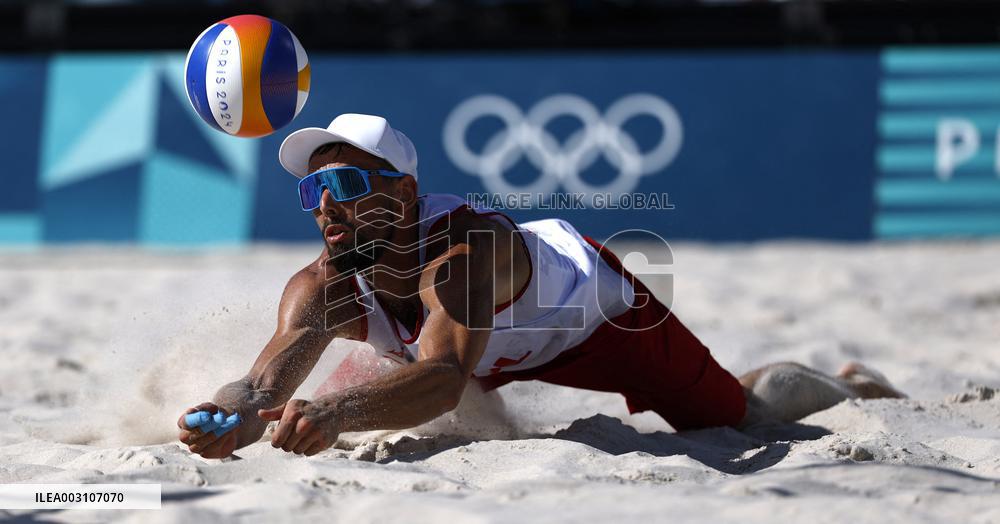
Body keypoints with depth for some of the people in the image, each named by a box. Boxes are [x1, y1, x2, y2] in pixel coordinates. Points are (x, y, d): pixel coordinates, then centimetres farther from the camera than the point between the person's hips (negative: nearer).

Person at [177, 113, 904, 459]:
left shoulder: (464, 247, -48)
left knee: (743, 413, 9)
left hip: (597, 304, -5)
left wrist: (334, 414, -82)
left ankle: (846, 388, 43)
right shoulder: (321, 288, -33)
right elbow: (272, 375, -48)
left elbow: (444, 376, -64)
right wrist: (237, 415, -74)